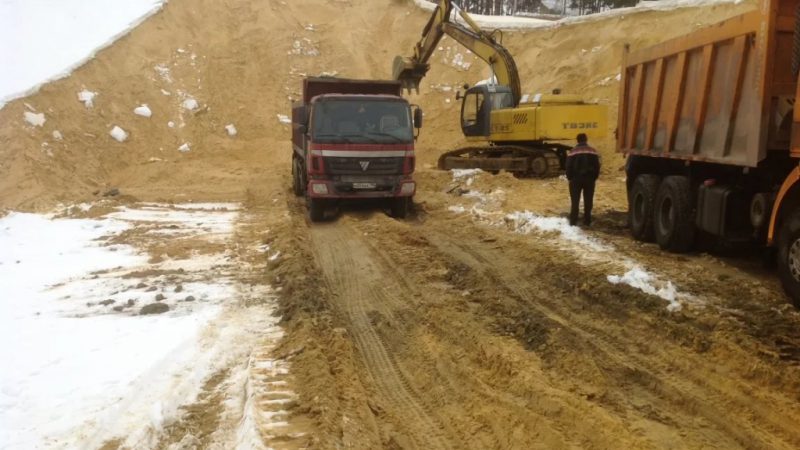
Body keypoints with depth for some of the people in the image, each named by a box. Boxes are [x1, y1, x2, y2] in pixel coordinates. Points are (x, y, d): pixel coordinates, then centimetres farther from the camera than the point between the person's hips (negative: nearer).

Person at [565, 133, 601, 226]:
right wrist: (594, 178, 11)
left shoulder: (572, 152, -5)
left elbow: (568, 167, -6)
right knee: (588, 201, 8)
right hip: (589, 179, 1)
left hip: (576, 179, -1)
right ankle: (587, 221, 10)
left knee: (575, 201, 5)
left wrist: (570, 178, 7)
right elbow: (597, 166, 1)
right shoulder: (593, 151, 1)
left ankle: (573, 221, 4)